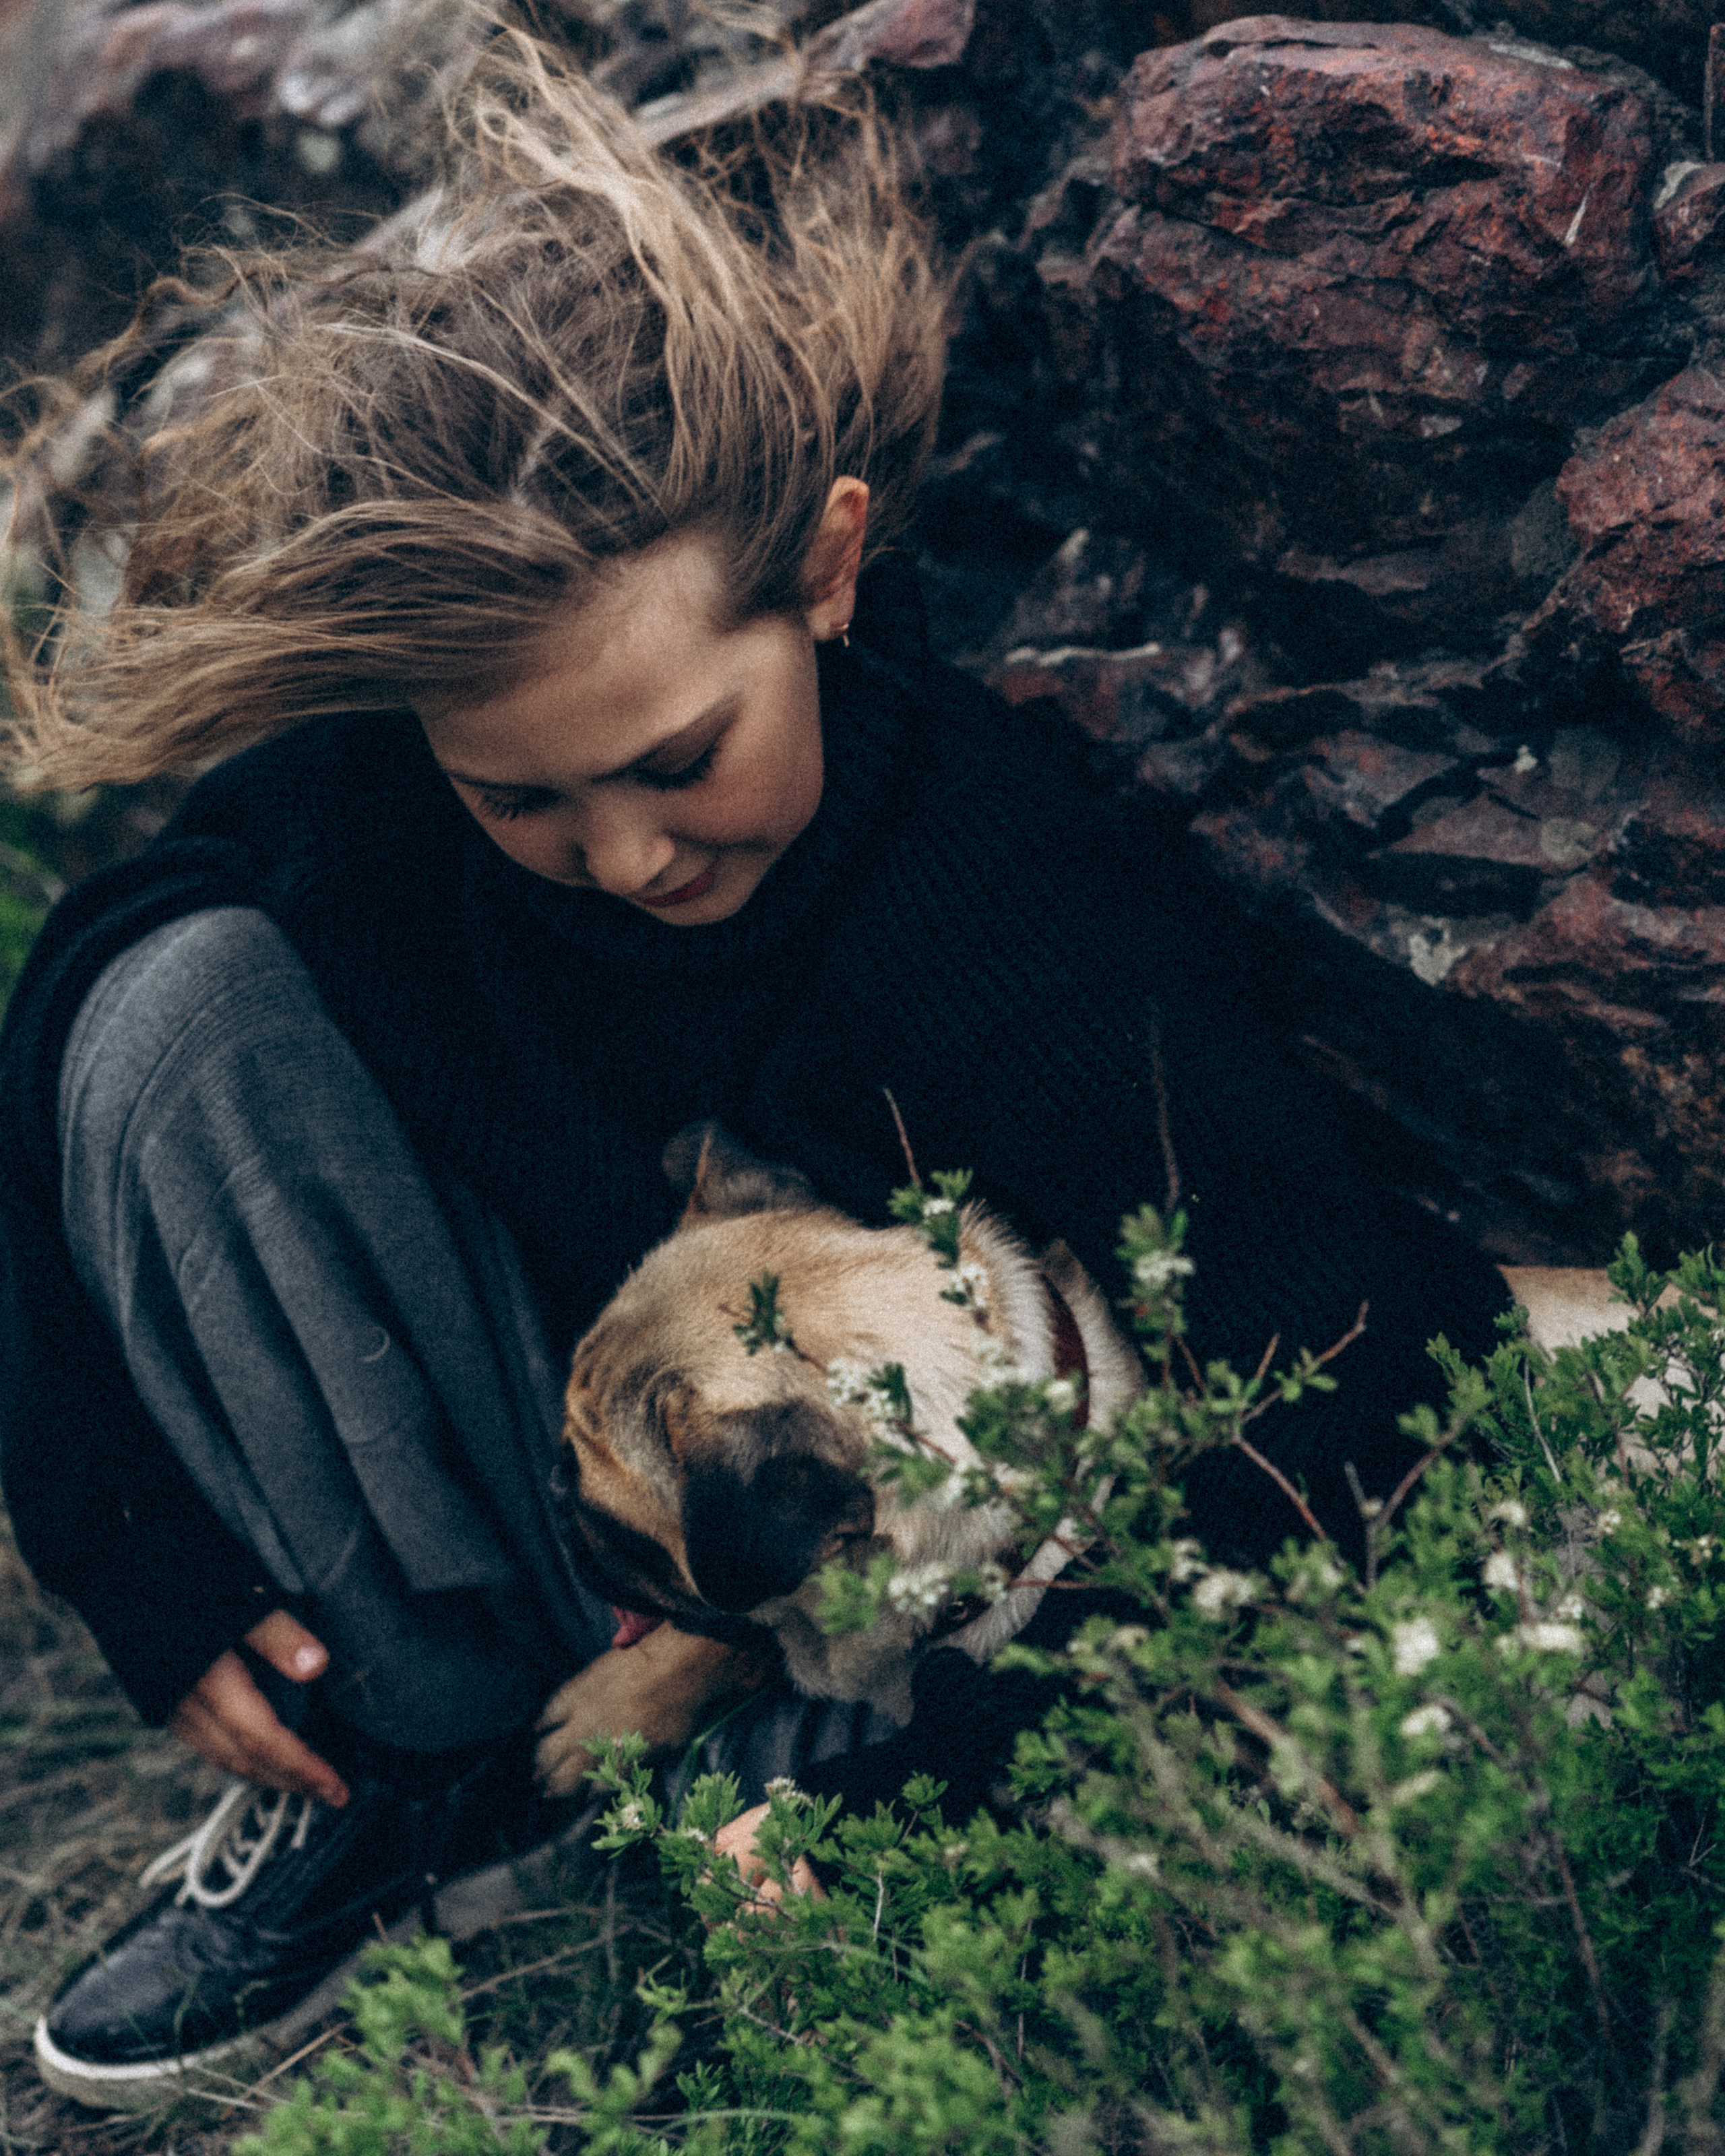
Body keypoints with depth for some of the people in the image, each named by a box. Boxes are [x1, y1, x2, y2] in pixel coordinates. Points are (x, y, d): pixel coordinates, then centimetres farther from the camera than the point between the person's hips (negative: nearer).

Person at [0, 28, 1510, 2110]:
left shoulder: (1051, 913, -30)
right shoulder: (358, 806, -20)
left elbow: (1390, 1397, -29)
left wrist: (928, 1753, -33)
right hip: (516, 1533, 4)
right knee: (180, 997, -20)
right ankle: (418, 1764, -13)